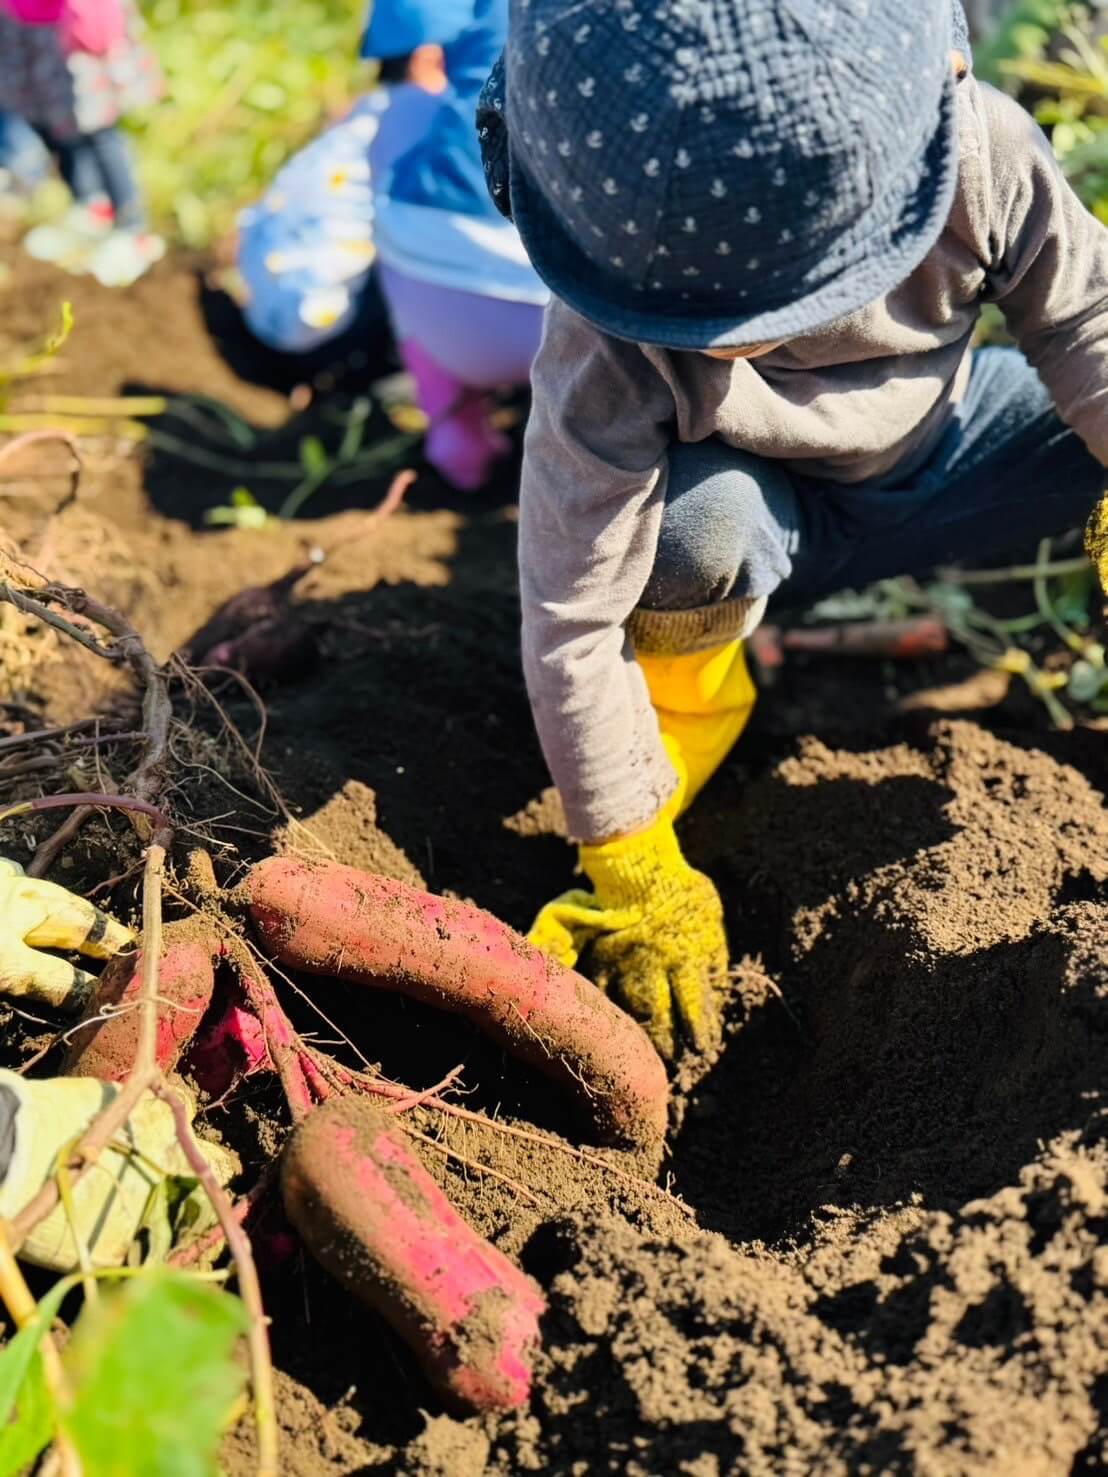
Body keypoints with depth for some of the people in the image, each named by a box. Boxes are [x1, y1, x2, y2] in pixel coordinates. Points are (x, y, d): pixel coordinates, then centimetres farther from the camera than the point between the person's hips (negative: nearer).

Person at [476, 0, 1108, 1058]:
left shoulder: (977, 153, -31)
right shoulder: (606, 360, -37)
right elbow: (568, 617, -31)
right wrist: (635, 876, -26)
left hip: (938, 450, 3)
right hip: (768, 512, -2)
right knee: (697, 521, -38)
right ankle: (689, 699, -5)